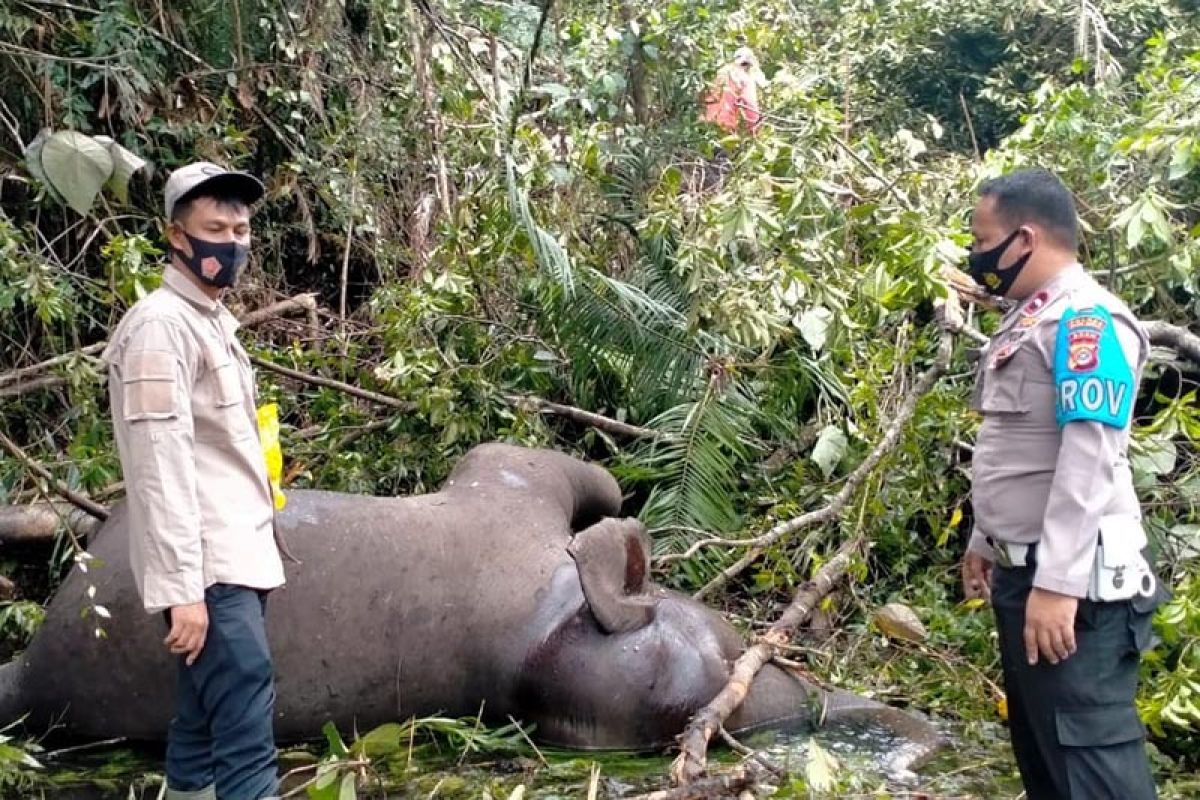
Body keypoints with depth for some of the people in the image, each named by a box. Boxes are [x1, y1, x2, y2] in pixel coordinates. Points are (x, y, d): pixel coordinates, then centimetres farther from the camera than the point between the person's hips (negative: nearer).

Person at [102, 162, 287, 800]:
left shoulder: (211, 320, 18)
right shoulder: (160, 326, -12)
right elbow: (160, 467, -19)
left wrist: (252, 546, 16)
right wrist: (181, 587, -23)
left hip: (234, 559, 9)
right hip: (209, 569, -9)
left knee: (202, 724, 13)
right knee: (246, 736, -13)